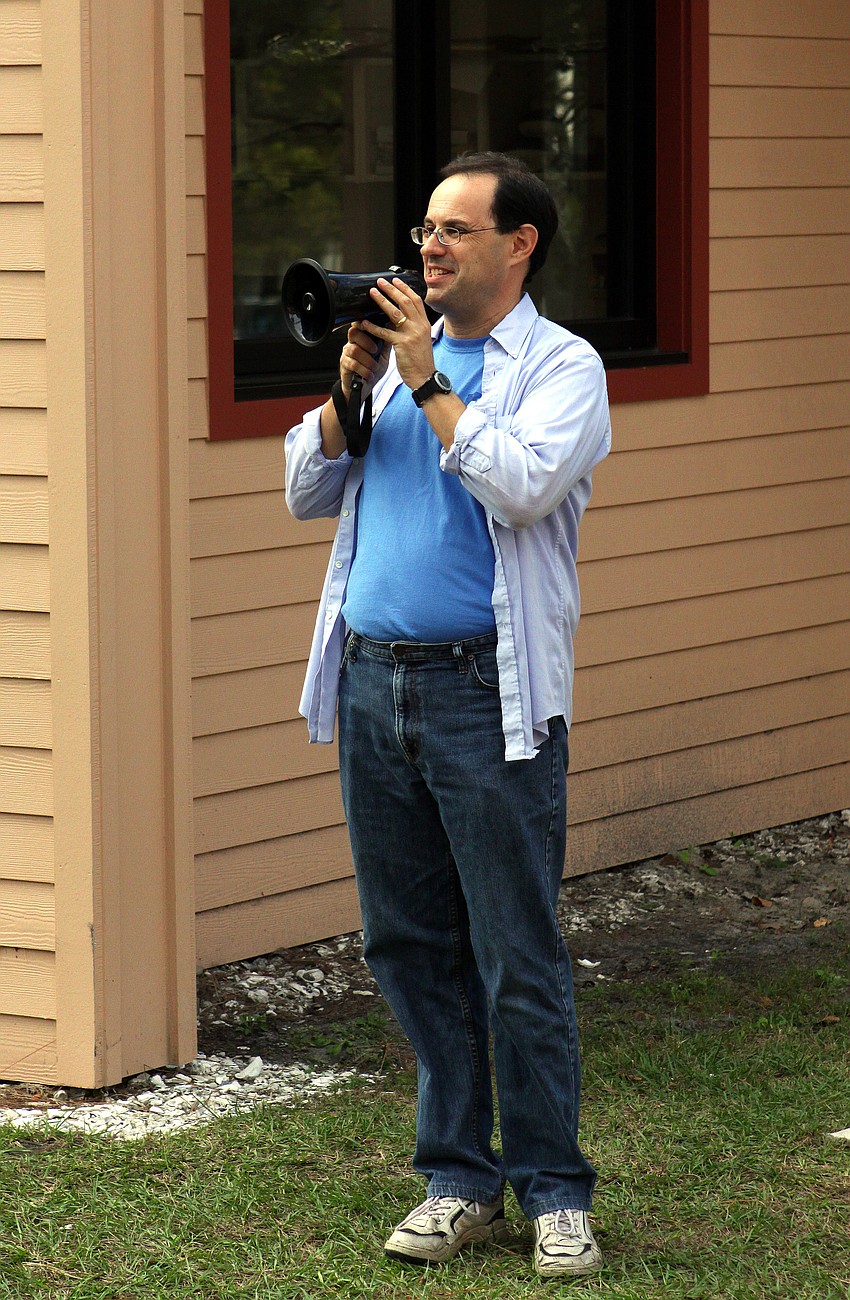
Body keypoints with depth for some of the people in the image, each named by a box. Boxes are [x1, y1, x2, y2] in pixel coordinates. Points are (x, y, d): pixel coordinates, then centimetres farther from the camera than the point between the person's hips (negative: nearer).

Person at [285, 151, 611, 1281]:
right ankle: (461, 1180, 18)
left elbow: (523, 486, -20)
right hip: (372, 683, 6)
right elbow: (307, 492, 13)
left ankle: (554, 1193, 7)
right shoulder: (397, 357, 16)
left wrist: (428, 382, -13)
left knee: (518, 957, -3)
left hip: (489, 695, -6)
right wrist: (350, 387, -1)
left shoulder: (561, 367, -2)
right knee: (409, 946, 9)